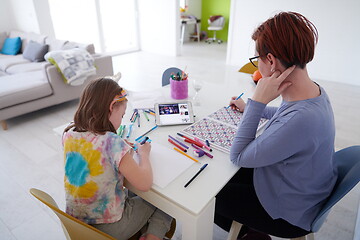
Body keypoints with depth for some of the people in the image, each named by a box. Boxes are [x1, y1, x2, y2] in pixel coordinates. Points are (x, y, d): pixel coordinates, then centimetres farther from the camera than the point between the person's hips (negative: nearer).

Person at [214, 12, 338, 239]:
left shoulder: (300, 120, -41)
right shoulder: (314, 90, -10)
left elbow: (238, 156, -27)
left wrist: (258, 101, -31)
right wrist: (250, 107, 20)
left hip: (288, 213, -8)